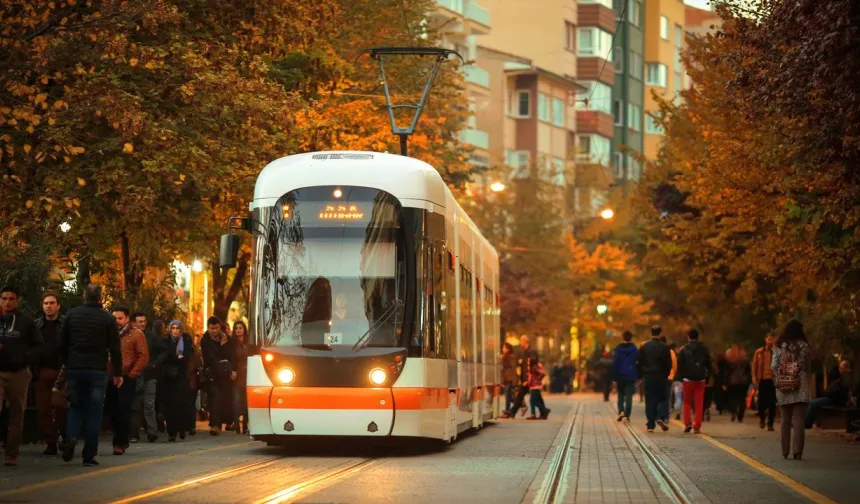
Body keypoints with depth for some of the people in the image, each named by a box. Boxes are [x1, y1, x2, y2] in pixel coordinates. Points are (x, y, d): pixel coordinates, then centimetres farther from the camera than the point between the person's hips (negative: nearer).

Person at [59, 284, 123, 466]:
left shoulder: (71, 315, 3)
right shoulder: (108, 319, -4)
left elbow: (62, 344, 8)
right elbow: (114, 349, -4)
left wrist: (65, 364, 20)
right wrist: (118, 373, 3)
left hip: (75, 369, 2)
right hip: (97, 371, -2)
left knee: (75, 407, 15)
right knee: (94, 412, 3)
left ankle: (72, 437, -13)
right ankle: (89, 455, 0)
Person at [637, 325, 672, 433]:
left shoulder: (644, 347, 1)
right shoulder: (665, 347, -4)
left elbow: (639, 363, 3)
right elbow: (669, 364, -3)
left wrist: (641, 376, 11)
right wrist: (666, 375, 10)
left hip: (648, 377, 1)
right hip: (661, 377, -1)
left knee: (649, 401, 3)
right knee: (661, 399, 11)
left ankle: (650, 425, -1)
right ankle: (661, 418, -10)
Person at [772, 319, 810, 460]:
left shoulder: (779, 346, 2)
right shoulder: (803, 346, -1)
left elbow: (773, 366, -2)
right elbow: (807, 366, 4)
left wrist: (778, 379, 11)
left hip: (783, 386, 2)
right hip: (800, 386, -2)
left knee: (785, 419, 11)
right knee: (798, 420, -1)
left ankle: (785, 451, 14)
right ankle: (797, 451, -8)